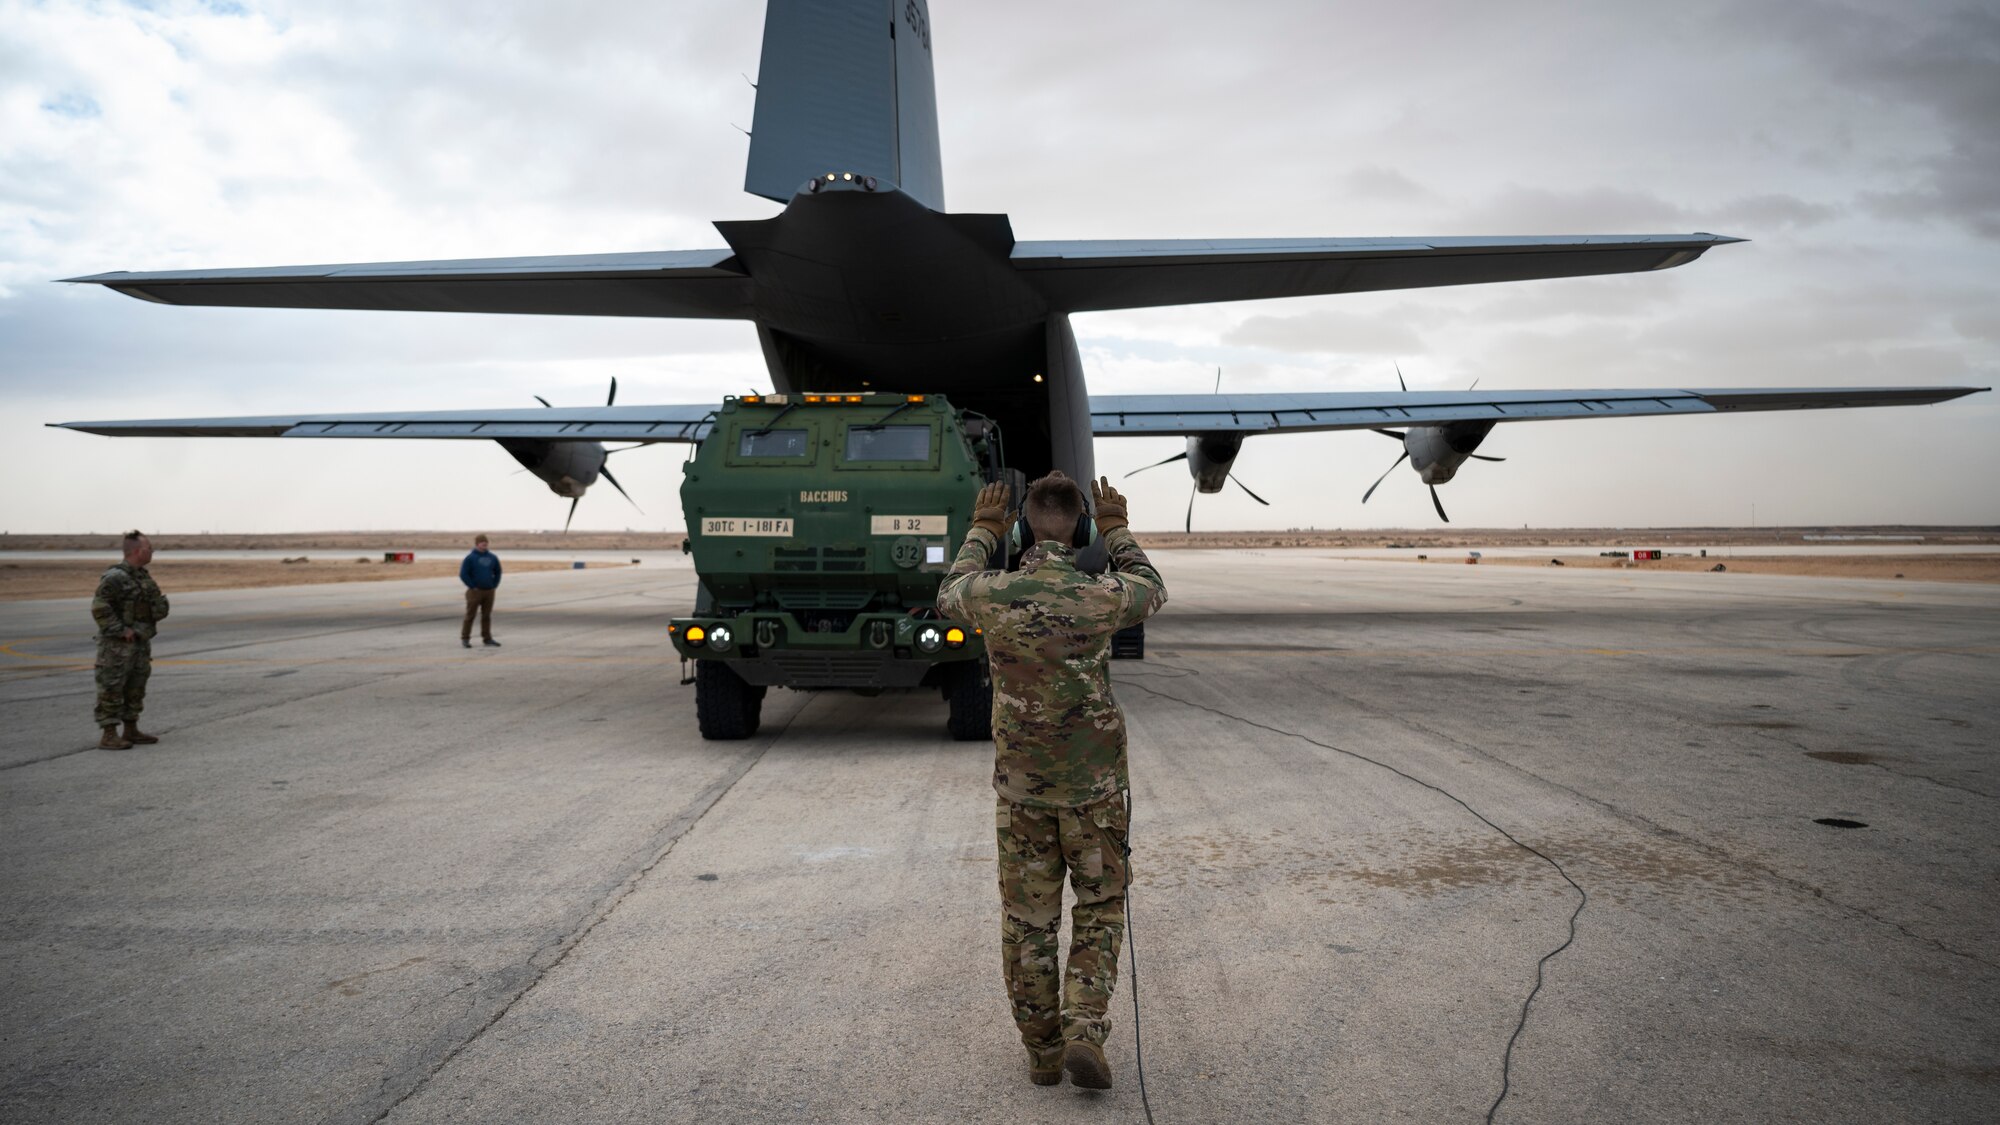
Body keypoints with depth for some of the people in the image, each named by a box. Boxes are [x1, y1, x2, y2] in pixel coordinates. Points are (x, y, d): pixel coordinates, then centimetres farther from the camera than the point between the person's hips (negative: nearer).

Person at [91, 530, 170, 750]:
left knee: (135, 689, 13)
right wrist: (121, 631, -22)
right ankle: (108, 736, -3)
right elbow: (99, 608, -23)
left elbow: (152, 605, 26)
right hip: (118, 645, -9)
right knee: (111, 689, -5)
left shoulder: (142, 576, 12)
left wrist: (150, 626, 13)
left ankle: (131, 731, 21)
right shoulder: (115, 578, -16)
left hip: (140, 643, 9)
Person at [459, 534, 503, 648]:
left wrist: (494, 585, 7)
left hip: (489, 592, 4)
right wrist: (472, 586, -11)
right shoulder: (470, 558, -7)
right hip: (475, 592, -4)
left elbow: (497, 572, 18)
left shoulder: (493, 557, 8)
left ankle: (487, 639, 14)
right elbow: (463, 574, -10)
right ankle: (465, 638, 7)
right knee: (470, 615, 0)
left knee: (487, 616, 9)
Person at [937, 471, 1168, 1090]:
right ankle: (1084, 1032, 3)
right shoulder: (1100, 596, -15)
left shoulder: (992, 595, -12)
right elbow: (1152, 590, 11)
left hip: (1020, 786, 1)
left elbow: (950, 593, 15)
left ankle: (1042, 1050, 22)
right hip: (1093, 786, -1)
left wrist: (984, 528, 23)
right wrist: (1117, 529, 23)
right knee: (1100, 909, 15)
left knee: (1027, 919, 13)